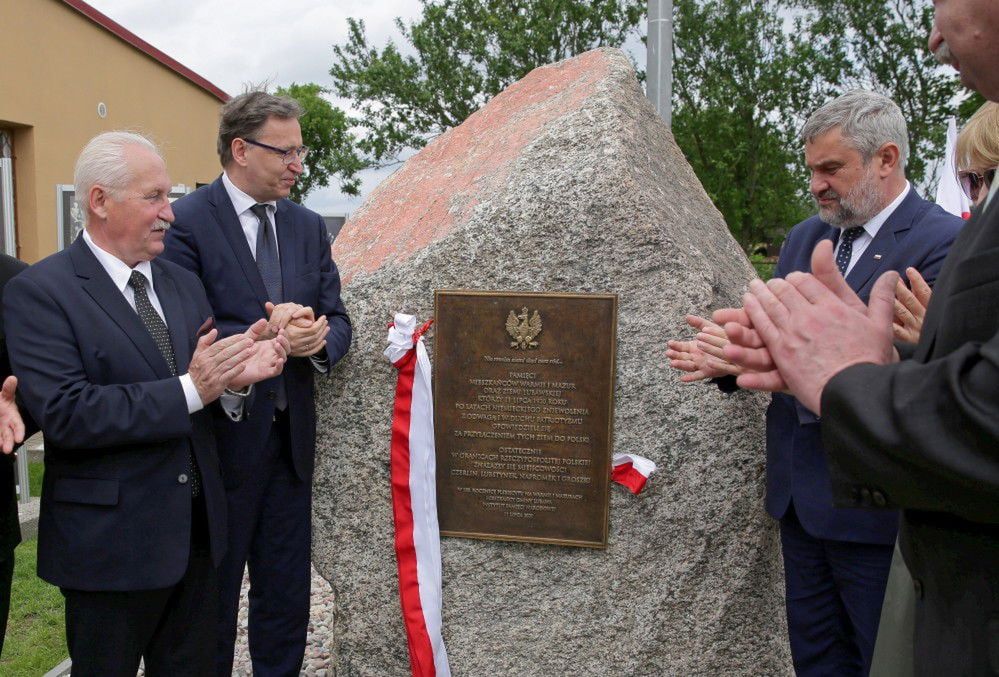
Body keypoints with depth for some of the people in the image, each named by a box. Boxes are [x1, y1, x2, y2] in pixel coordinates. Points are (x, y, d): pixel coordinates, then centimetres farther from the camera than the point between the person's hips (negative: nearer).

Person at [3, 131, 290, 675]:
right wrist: (189, 390, -27)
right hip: (110, 542, -6)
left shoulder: (184, 284, 8)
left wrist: (236, 374, -15)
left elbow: (204, 389, 8)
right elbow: (62, 412, -23)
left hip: (197, 529, 6)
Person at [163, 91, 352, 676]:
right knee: (212, 595, 12)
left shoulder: (308, 227, 8)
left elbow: (337, 319, 7)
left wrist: (318, 337, -15)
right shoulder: (185, 222, -11)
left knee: (287, 596, 17)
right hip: (221, 437, -5)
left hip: (291, 436, 6)